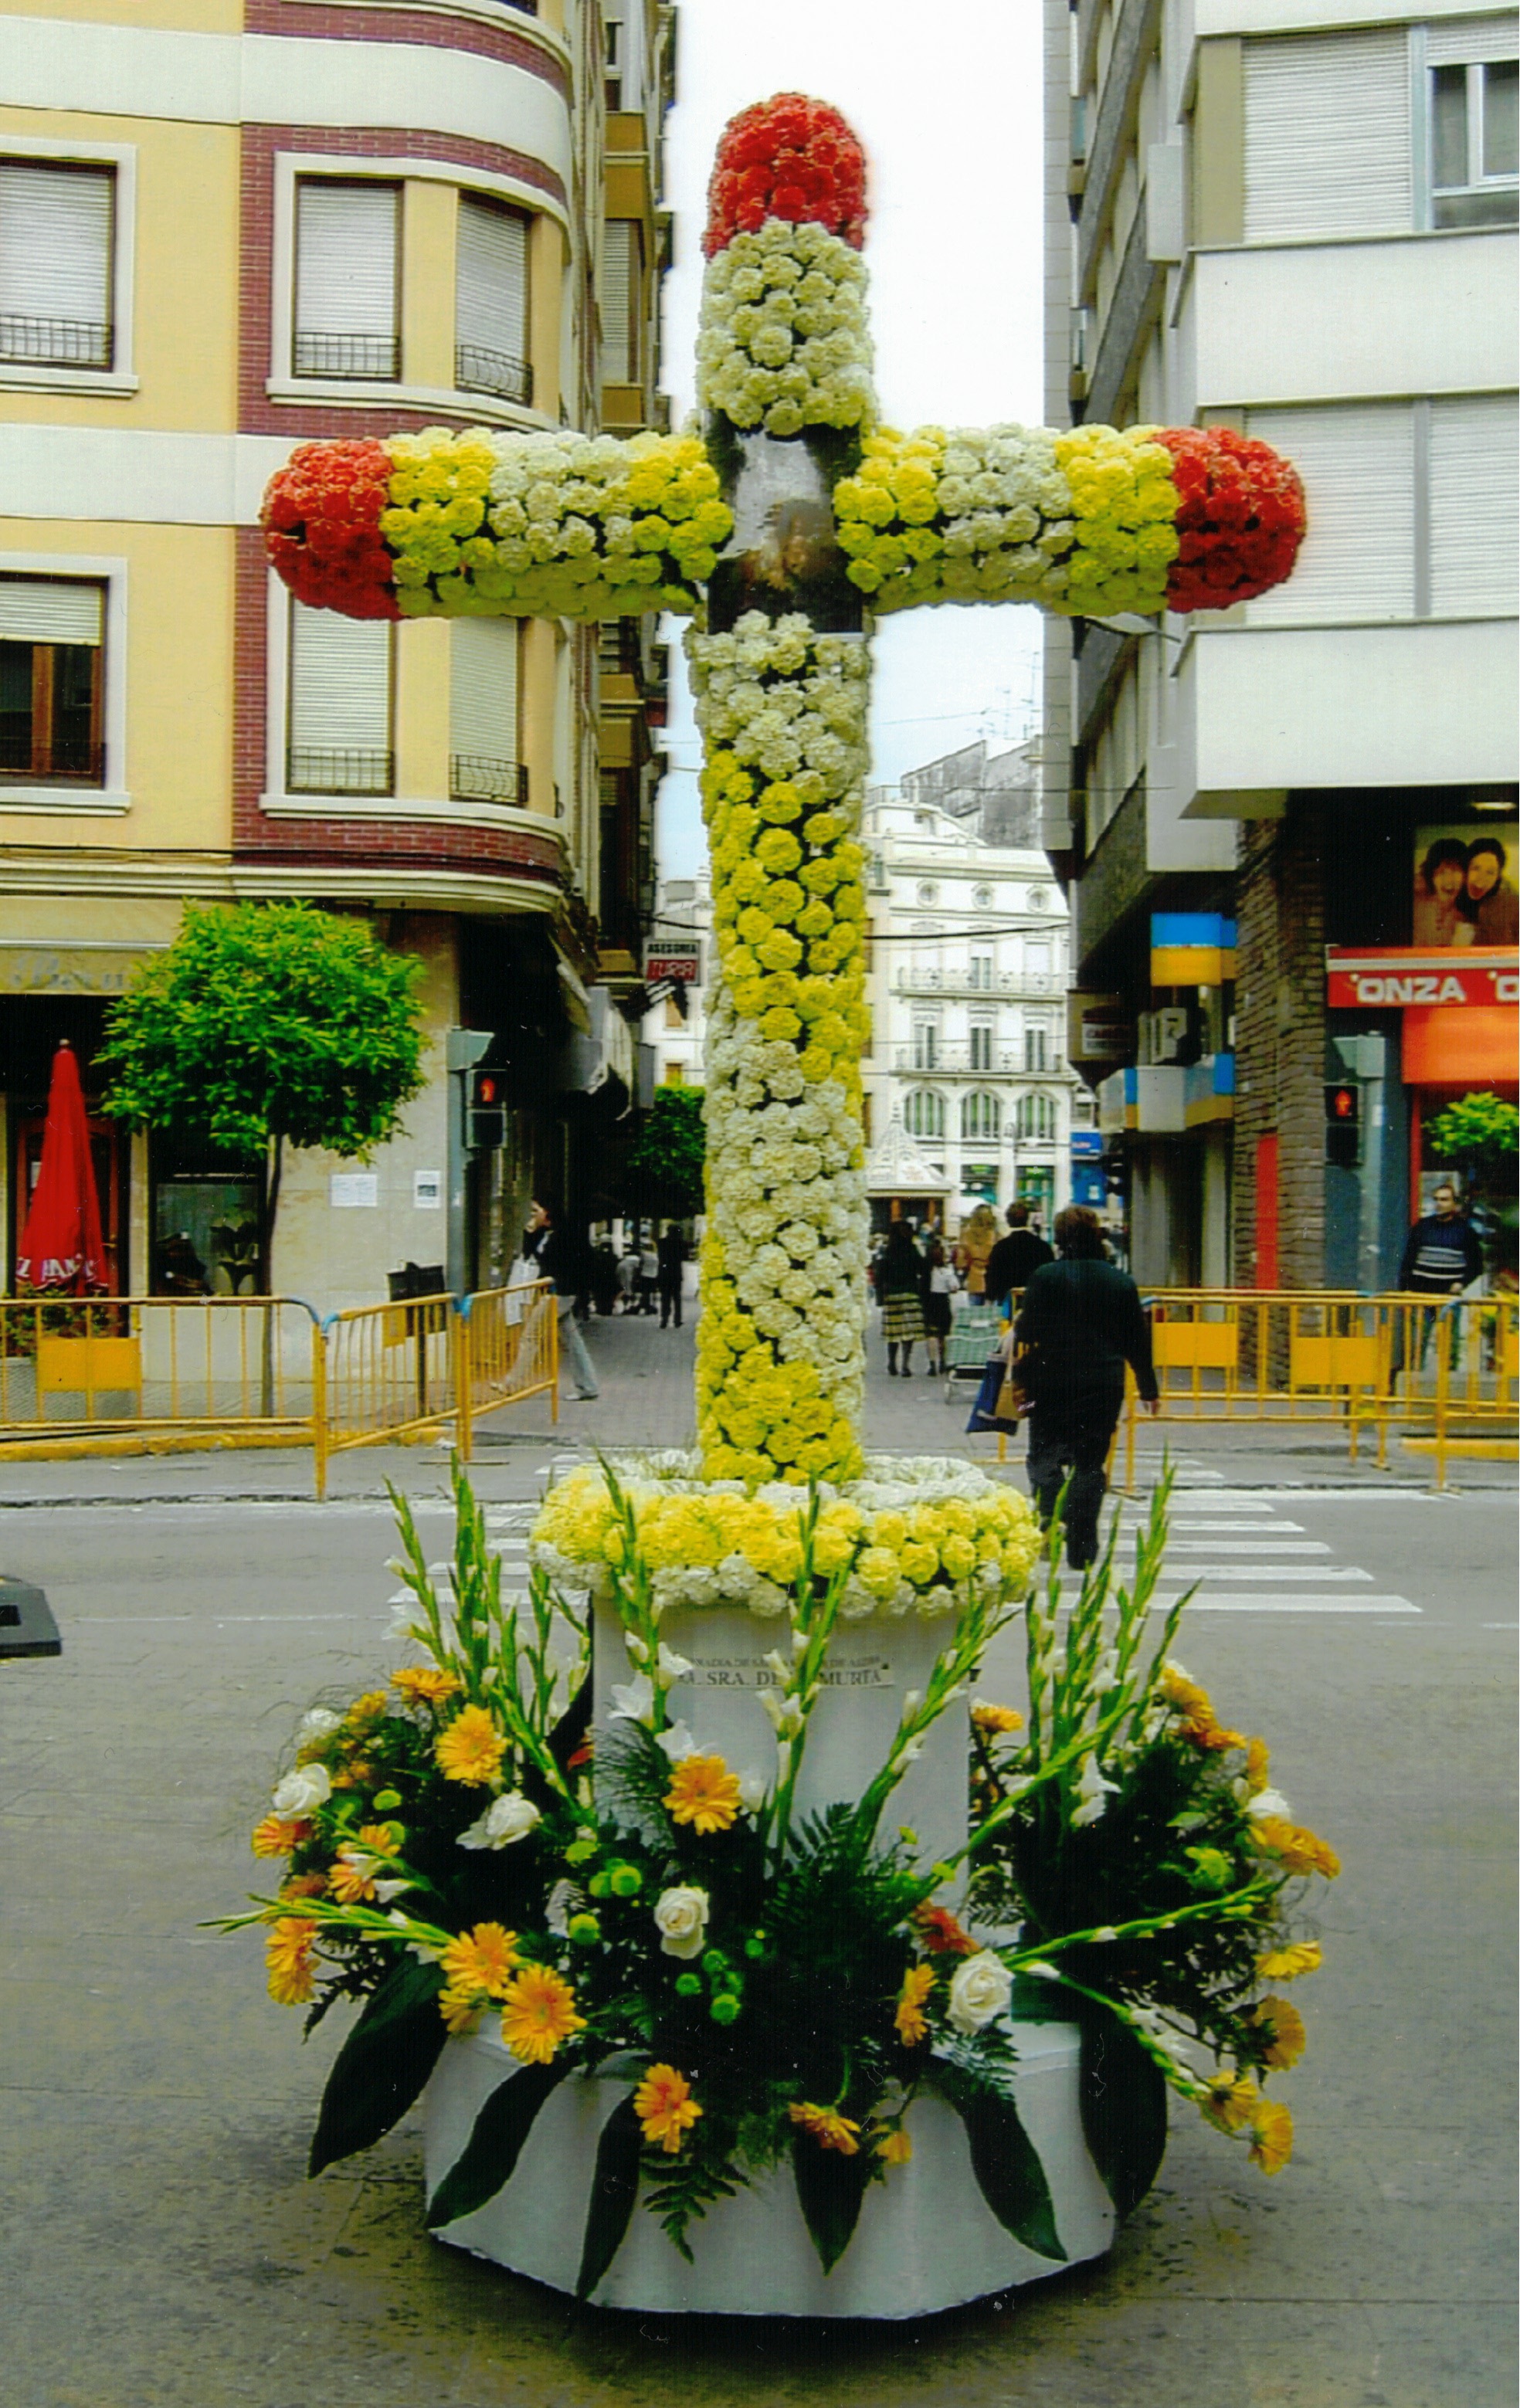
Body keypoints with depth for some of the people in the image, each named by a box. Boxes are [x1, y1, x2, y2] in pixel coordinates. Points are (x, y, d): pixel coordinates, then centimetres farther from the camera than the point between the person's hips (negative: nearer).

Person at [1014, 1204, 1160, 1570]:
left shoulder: (1045, 1277, -7)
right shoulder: (1122, 1282, 4)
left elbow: (1027, 1331, -7)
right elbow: (1138, 1341, 8)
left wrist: (1018, 1325, 17)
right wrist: (1149, 1389, 18)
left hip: (1052, 1383, -2)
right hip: (1105, 1385, 3)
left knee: (1045, 1456, 9)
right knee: (1091, 1463, 8)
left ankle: (1050, 1520, -17)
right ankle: (1082, 1549, 8)